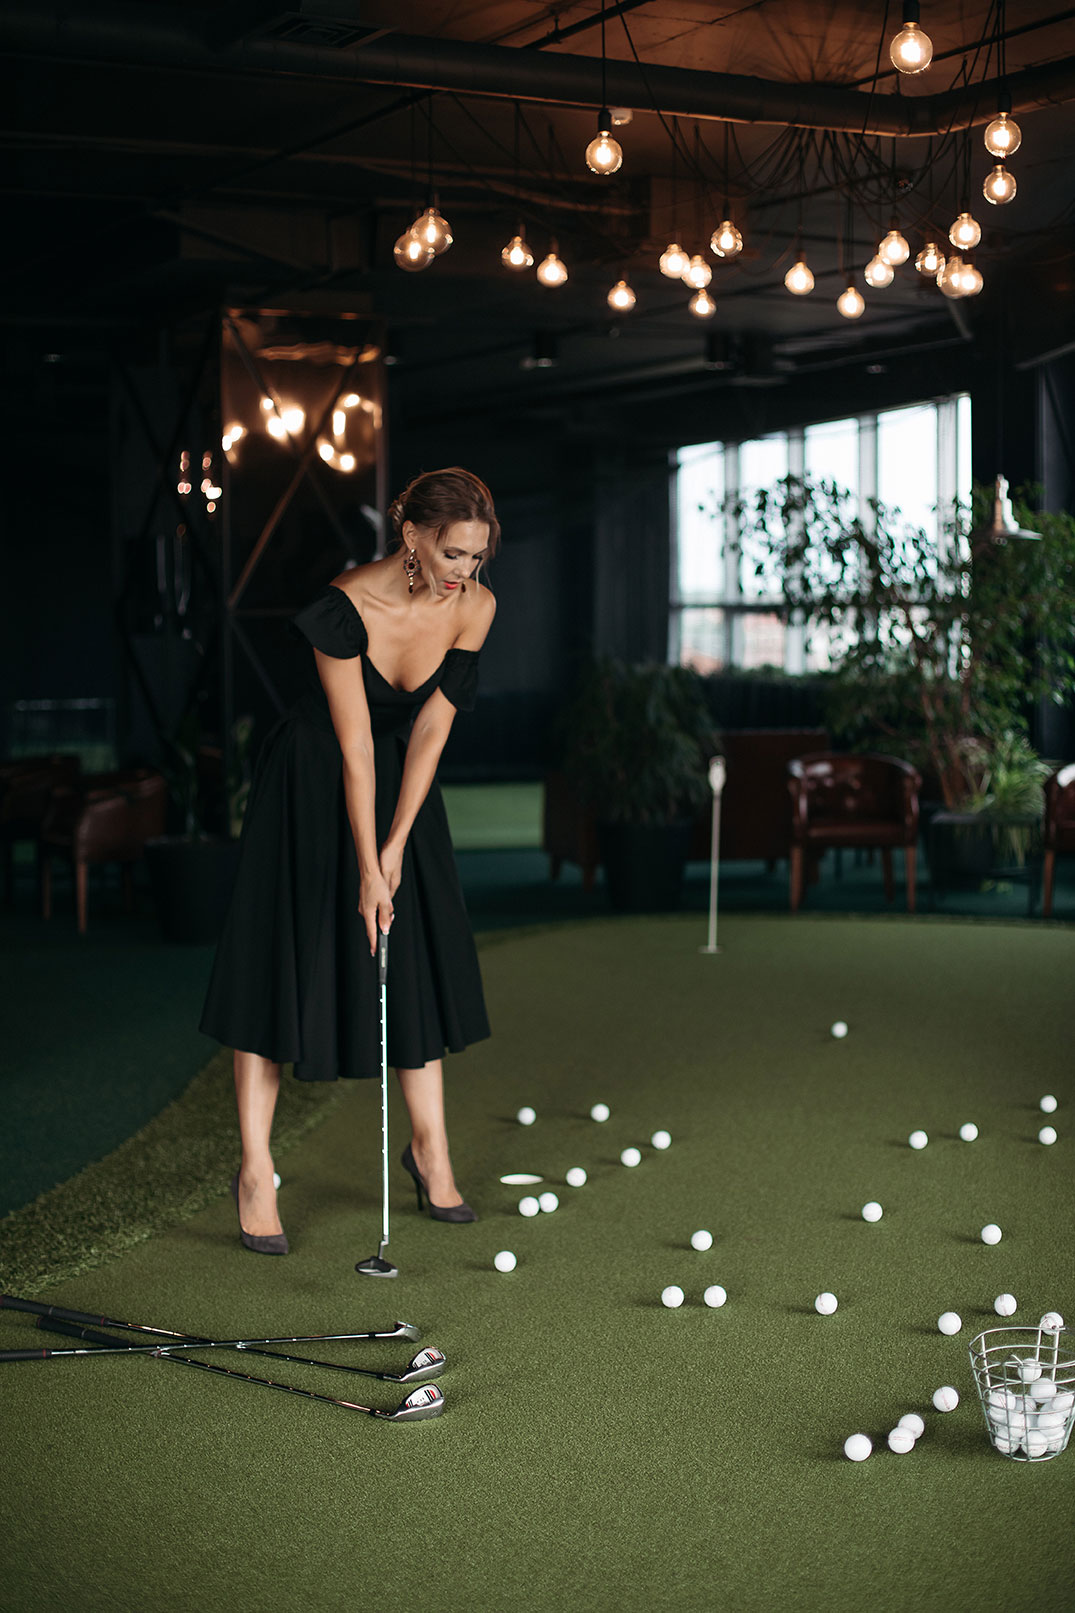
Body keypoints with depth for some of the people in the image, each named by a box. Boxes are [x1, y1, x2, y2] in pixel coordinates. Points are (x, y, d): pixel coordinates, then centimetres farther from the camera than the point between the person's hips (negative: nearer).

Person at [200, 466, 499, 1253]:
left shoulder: (474, 607, -14)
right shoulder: (345, 608, -28)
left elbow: (432, 729, -11)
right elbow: (353, 745, -25)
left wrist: (395, 848, -14)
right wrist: (366, 869, -22)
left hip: (403, 778, 5)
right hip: (314, 782, -4)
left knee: (420, 960, 4)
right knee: (285, 959, -6)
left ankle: (430, 1145, 18)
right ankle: (255, 1169, 0)